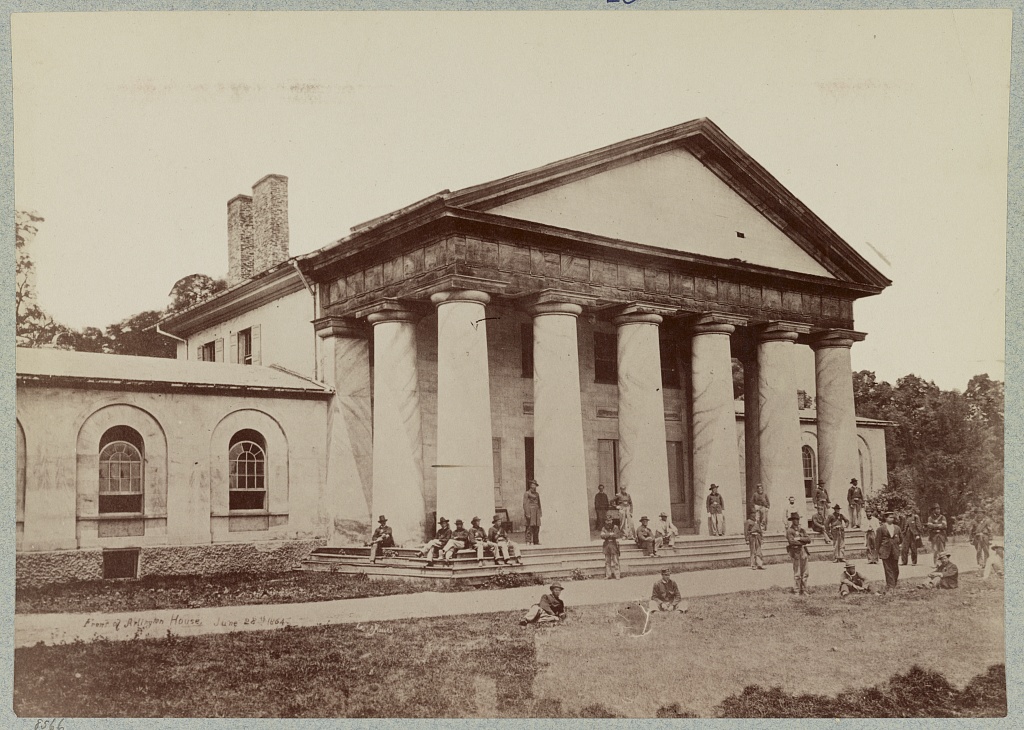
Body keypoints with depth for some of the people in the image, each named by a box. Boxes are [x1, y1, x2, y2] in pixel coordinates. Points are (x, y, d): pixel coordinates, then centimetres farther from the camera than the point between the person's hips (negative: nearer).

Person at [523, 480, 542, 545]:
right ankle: (528, 541, -11)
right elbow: (525, 504, -9)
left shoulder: (537, 494, 17)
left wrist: (540, 513, 15)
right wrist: (527, 514, -15)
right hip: (530, 512, -7)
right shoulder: (527, 493, -3)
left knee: (537, 527, 4)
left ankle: (536, 541, 9)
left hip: (536, 511, 7)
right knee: (530, 526, -11)